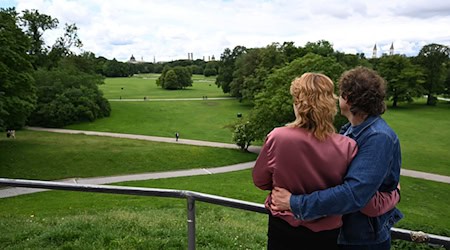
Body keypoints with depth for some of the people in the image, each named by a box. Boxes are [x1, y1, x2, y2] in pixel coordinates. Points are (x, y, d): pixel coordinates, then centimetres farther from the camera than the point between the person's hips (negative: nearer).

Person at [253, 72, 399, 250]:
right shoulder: (347, 147, -22)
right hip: (325, 235, 1)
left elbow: (260, 181, -6)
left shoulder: (277, 137, -22)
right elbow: (371, 206, -15)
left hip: (282, 230, 0)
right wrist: (395, 194, 6)